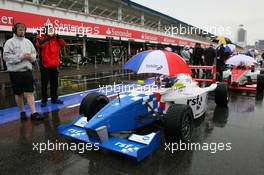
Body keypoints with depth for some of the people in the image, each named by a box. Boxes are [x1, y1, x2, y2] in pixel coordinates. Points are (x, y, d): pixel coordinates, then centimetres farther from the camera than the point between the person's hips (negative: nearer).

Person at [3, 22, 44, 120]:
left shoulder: (28, 42, 12)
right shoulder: (10, 42, -4)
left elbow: (34, 53, 15)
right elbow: (6, 56, -13)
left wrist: (31, 57, -7)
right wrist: (21, 57, -19)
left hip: (27, 70, 3)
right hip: (15, 72, -3)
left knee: (29, 92, 0)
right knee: (18, 94, 8)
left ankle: (33, 113, 0)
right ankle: (22, 112, 23)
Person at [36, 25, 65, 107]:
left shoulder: (56, 38, 13)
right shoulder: (40, 37, 0)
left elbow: (63, 43, 0)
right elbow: (40, 44, -20)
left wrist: (56, 35, -7)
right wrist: (48, 37, -15)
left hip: (54, 64, 4)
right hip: (45, 64, -4)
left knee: (54, 83, 11)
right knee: (44, 84, 2)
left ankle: (54, 99, 22)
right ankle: (44, 100, 11)